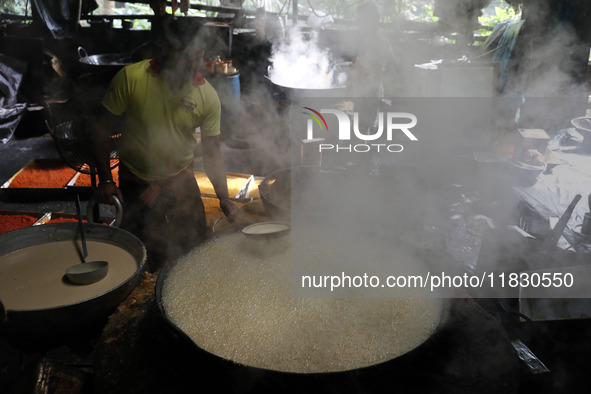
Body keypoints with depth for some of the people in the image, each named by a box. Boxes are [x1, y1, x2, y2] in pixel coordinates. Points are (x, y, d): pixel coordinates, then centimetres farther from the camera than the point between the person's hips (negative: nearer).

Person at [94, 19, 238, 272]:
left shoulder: (208, 96, -12)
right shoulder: (131, 77, -18)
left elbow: (211, 152, -6)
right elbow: (102, 128, -8)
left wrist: (224, 199, -13)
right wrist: (105, 180, -12)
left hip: (181, 180, 2)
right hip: (135, 182, -2)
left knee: (197, 248, 7)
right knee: (144, 256, 2)